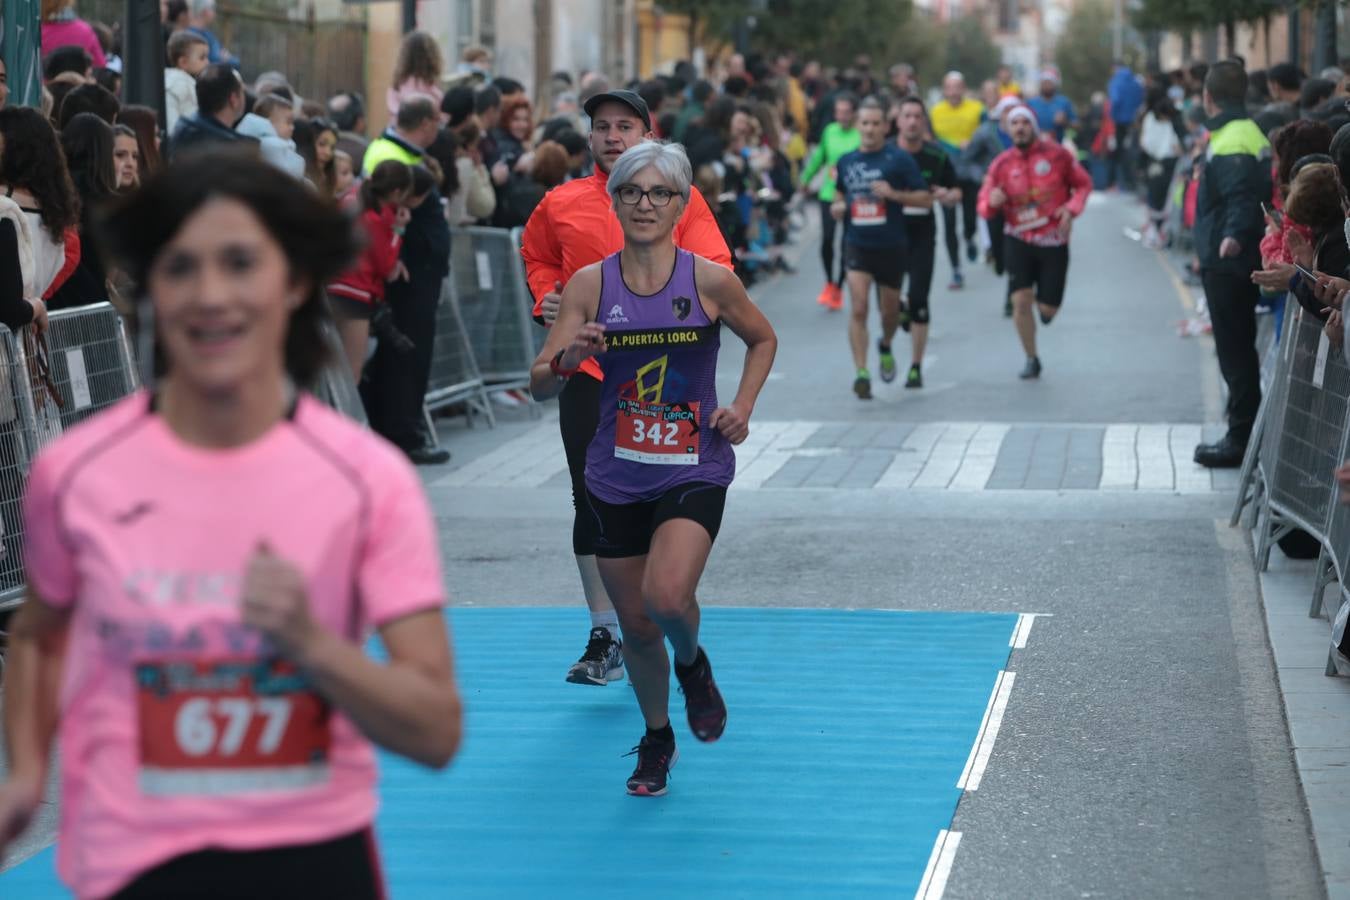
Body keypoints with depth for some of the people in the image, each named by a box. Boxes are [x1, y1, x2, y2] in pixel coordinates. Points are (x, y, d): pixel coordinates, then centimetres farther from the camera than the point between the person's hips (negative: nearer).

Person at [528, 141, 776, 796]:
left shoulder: (709, 280, -6)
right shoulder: (589, 285, -4)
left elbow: (763, 339, 13)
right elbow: (539, 386, -5)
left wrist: (742, 408, -1)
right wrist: (567, 360, -27)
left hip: (694, 469, -2)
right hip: (617, 477, 2)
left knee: (667, 598, -24)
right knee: (635, 625, 10)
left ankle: (692, 665, 12)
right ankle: (656, 740, 35)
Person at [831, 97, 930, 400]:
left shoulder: (899, 159, -5)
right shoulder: (846, 161, 7)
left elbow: (925, 198, -6)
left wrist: (894, 194, -21)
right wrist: (837, 207, 2)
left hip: (891, 247, -1)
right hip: (857, 245, 1)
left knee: (890, 309, 13)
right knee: (859, 307, -14)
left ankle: (886, 347, 45)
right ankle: (862, 373, -14)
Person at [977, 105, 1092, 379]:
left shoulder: (1057, 155, -4)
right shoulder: (1002, 163, -1)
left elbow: (1083, 183, 7)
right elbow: (984, 207, 3)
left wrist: (1071, 209, -11)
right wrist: (992, 202, -21)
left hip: (1053, 242, -1)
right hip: (1018, 240, 1)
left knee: (1048, 308, -1)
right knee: (1021, 301, -11)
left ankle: (1046, 303, 39)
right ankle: (1031, 359, 8)